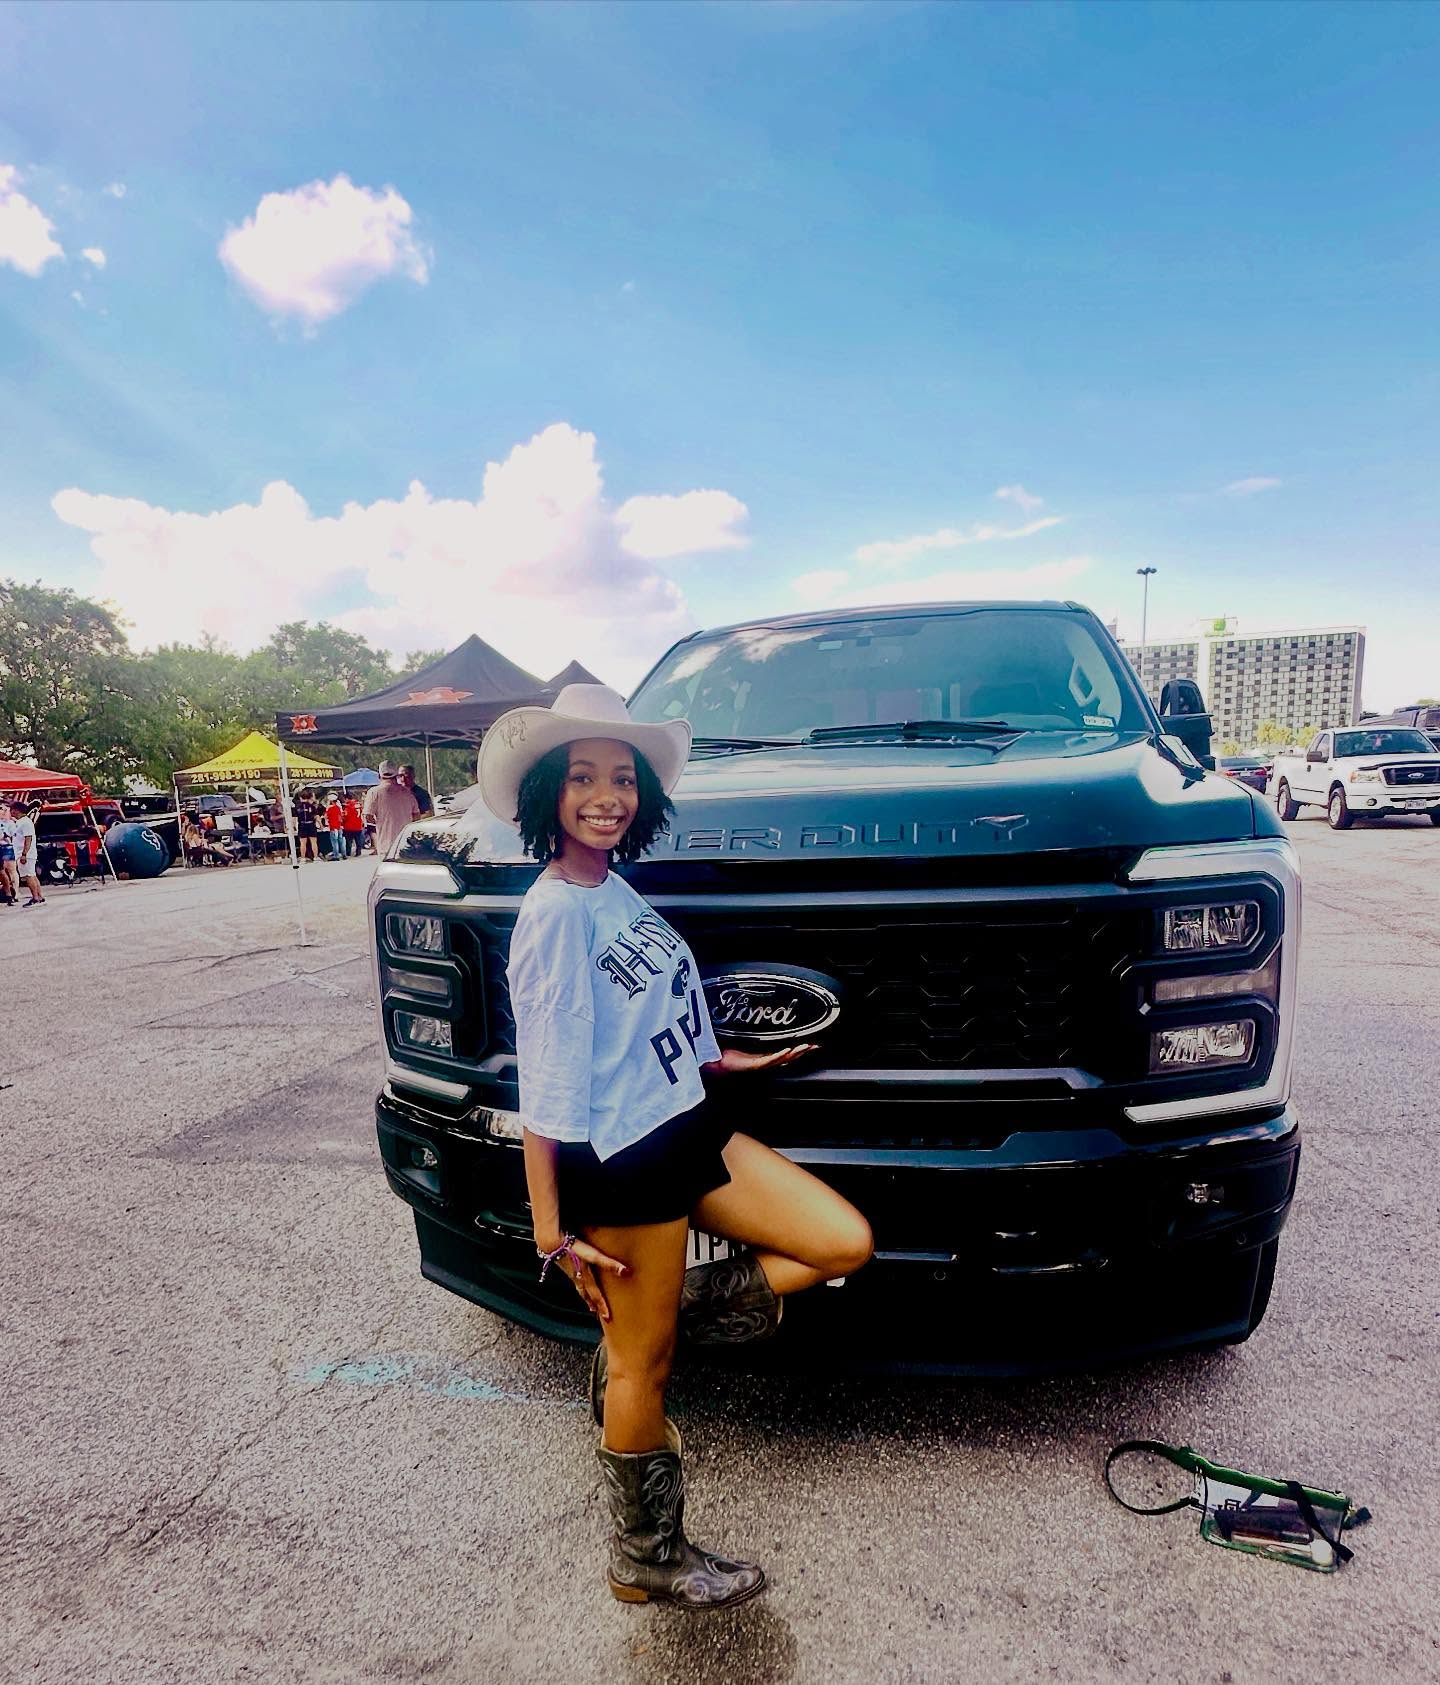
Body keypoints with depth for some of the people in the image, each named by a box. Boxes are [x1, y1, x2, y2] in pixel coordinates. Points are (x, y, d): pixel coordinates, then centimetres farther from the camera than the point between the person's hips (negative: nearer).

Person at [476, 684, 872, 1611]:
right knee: (642, 1371, 10)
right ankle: (648, 1561, 37)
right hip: (625, 1160, -8)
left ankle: (649, 1320, 15)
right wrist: (550, 1226, -15)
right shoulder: (555, 913, -17)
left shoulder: (617, 889, 7)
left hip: (692, 1126, 9)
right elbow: (545, 1080, -17)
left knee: (849, 1243, 6)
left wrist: (723, 1059, 23)